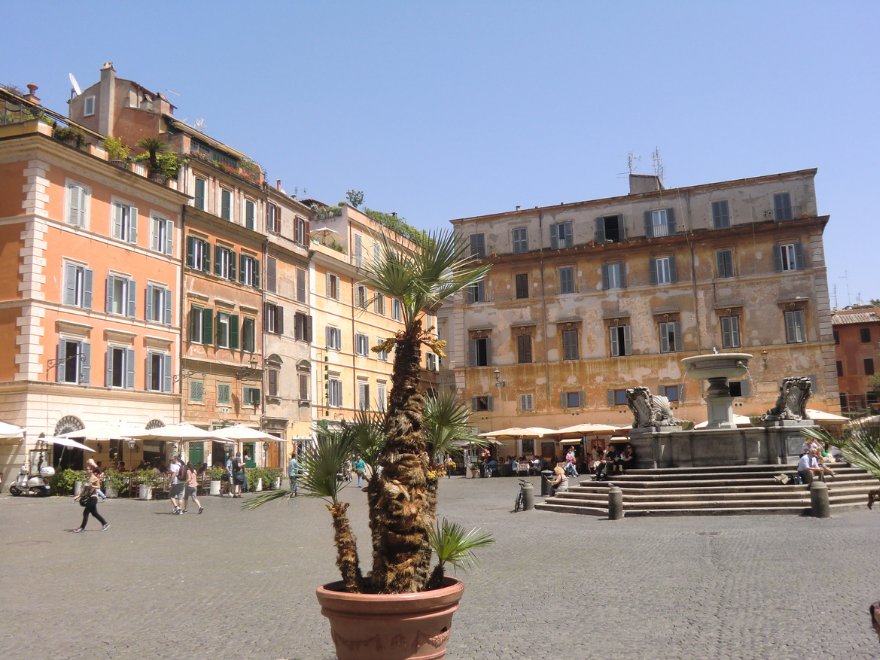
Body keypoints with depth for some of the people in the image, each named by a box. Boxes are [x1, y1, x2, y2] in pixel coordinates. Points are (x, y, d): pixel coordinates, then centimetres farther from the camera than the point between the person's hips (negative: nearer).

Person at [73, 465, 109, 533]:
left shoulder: (94, 478, -11)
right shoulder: (89, 478, 14)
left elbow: (98, 486, -14)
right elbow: (85, 489, 18)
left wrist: (92, 486, -33)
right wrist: (78, 496, 18)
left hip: (93, 497, -9)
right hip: (89, 498, 9)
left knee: (86, 512, -5)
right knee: (94, 513, 12)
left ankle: (82, 527, 3)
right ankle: (104, 523, 19)